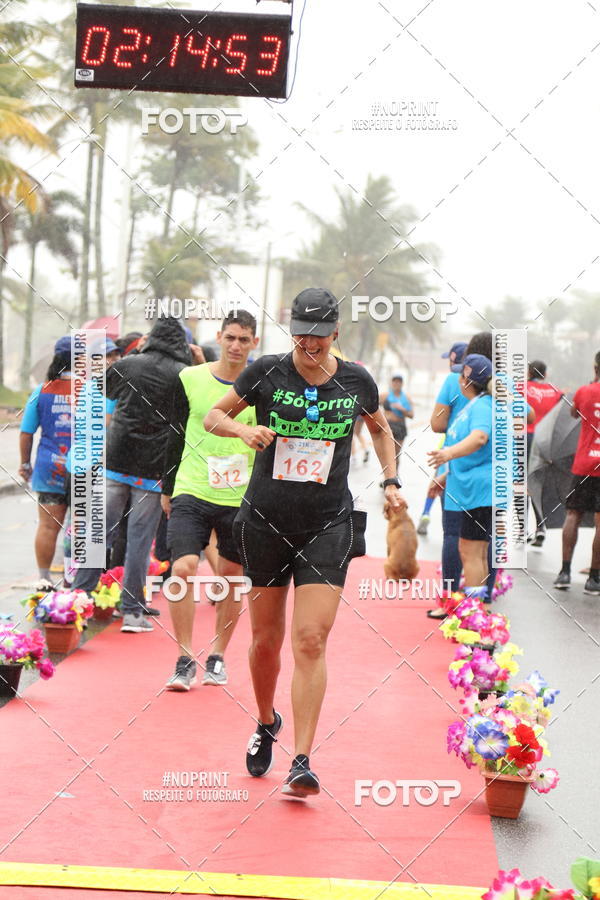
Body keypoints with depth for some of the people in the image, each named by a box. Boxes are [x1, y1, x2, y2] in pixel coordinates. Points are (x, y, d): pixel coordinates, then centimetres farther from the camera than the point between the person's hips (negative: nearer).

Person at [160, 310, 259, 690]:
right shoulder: (190, 379, 2)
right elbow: (177, 436, 12)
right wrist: (168, 490, 15)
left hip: (241, 498, 0)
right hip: (192, 491, 0)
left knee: (231, 575, 9)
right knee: (183, 568, -15)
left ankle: (218, 657, 25)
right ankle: (186, 659, -5)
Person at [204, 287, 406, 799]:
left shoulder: (357, 382, 1)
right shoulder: (266, 373, -4)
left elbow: (380, 429, 22)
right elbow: (213, 417, 7)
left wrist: (390, 480, 9)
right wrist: (243, 429, -14)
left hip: (328, 526, 0)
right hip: (266, 522, 1)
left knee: (310, 641, -12)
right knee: (266, 639, 9)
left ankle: (302, 761, -12)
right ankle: (266, 724, 38)